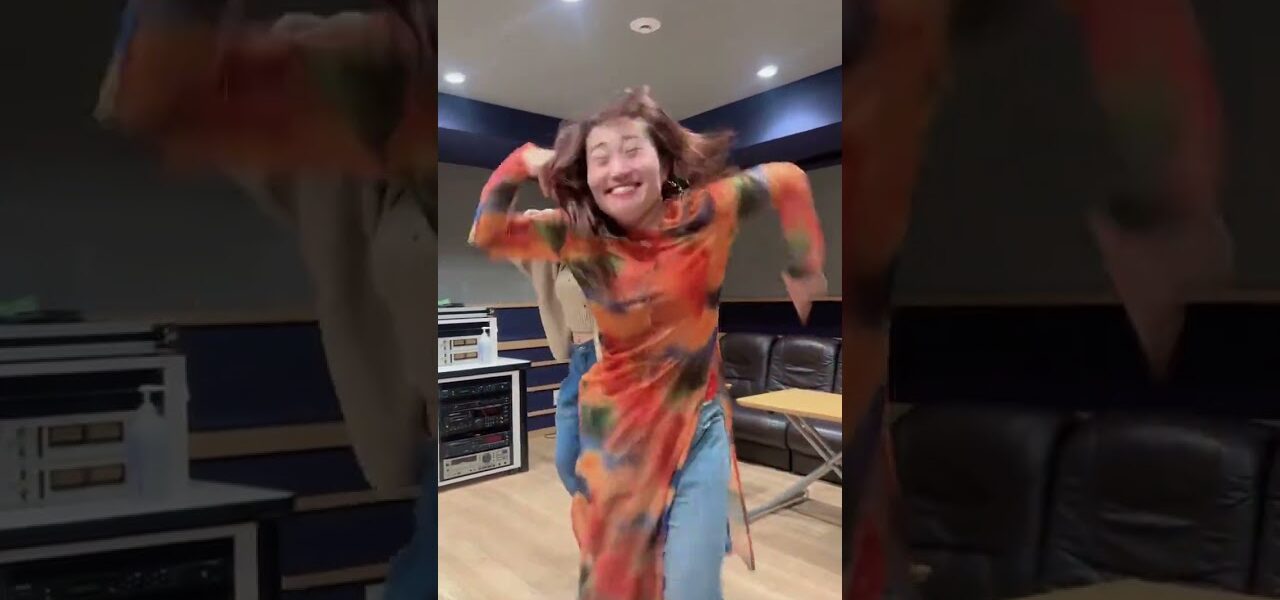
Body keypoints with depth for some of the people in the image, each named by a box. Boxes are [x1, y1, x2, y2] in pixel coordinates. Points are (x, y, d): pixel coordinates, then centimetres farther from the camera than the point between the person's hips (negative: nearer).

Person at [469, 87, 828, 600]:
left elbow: (788, 182, -2)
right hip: (616, 430, 2)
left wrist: (804, 272, 1)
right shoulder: (580, 237, -8)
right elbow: (487, 236, -8)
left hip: (695, 426, -1)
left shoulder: (703, 214, -12)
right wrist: (518, 166, -19)